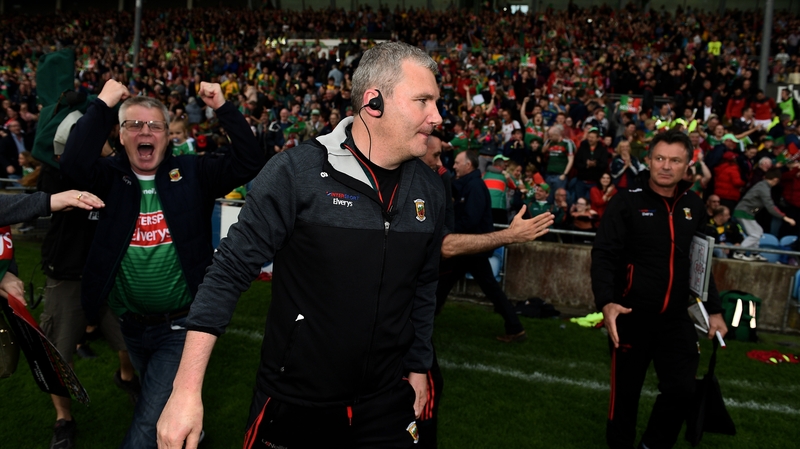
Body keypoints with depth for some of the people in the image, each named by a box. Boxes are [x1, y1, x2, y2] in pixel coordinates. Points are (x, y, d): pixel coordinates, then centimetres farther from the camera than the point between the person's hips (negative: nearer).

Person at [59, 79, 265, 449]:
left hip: (180, 326, -3)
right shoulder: (111, 176, -2)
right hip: (132, 326, 4)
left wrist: (223, 108, -18)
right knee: (153, 402, 29)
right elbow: (73, 164, -23)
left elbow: (249, 163, -13)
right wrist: (103, 105, -19)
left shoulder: (192, 173, -4)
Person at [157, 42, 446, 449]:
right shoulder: (296, 172, -17)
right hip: (293, 400, -3)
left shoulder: (429, 189, 0)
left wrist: (418, 368, 15)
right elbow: (230, 271, -15)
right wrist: (186, 389, -18)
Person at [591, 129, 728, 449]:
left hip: (676, 318, 4)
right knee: (626, 392, 8)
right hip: (632, 316, -4)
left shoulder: (694, 206, 8)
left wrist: (714, 309, 14)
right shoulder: (627, 201, -7)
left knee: (681, 390, 6)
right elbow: (604, 255, -12)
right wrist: (606, 302, -26)